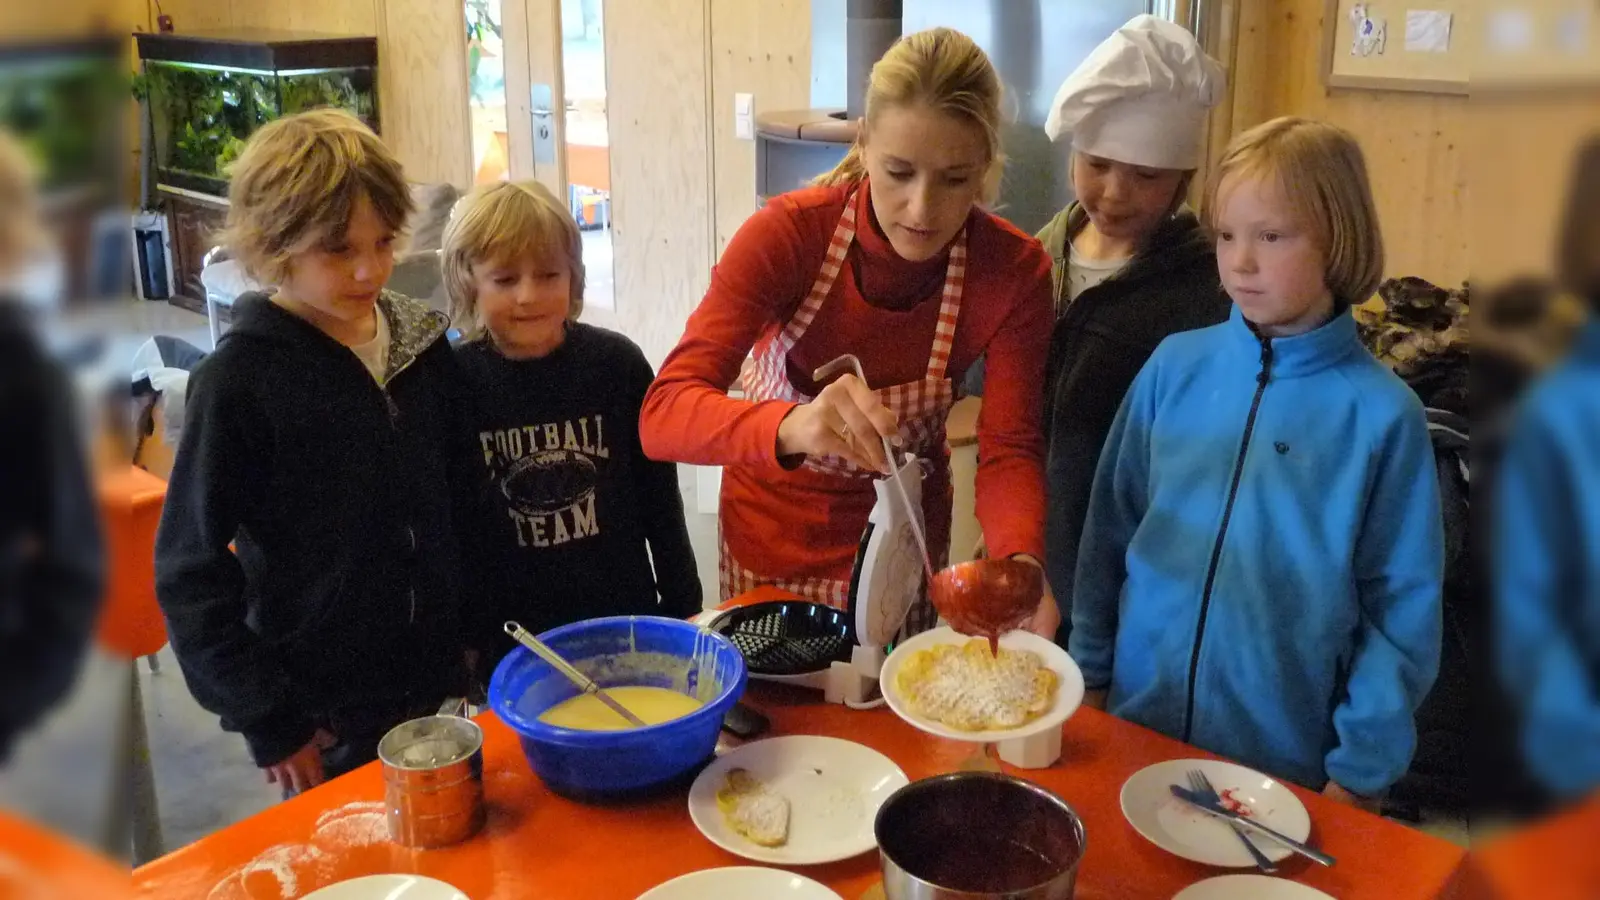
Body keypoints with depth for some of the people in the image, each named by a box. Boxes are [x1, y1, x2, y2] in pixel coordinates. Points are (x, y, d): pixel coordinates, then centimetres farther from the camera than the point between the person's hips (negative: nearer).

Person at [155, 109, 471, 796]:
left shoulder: (424, 347, -1)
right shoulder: (238, 381, -13)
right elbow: (189, 572, -10)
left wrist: (470, 648, 7)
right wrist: (268, 720, -11)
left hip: (435, 687, 4)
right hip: (323, 719, -4)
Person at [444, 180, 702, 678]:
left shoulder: (617, 363, -7)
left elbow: (659, 500, 2)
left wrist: (683, 612, 5)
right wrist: (455, 644, 0)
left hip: (625, 622, 1)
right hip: (507, 645, -1)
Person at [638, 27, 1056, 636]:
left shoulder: (1015, 272, -20)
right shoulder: (788, 232, -26)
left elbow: (1008, 450, -20)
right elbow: (663, 414, -34)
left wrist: (1020, 562, -42)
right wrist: (793, 426, -54)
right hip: (773, 532, -1)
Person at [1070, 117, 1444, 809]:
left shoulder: (1382, 413, -11)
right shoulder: (1176, 366, -4)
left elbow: (1403, 606, -6)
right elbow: (1110, 529, 3)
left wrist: (1360, 771, -6)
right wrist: (1090, 673, 5)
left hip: (1290, 762, -2)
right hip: (1134, 726, 3)